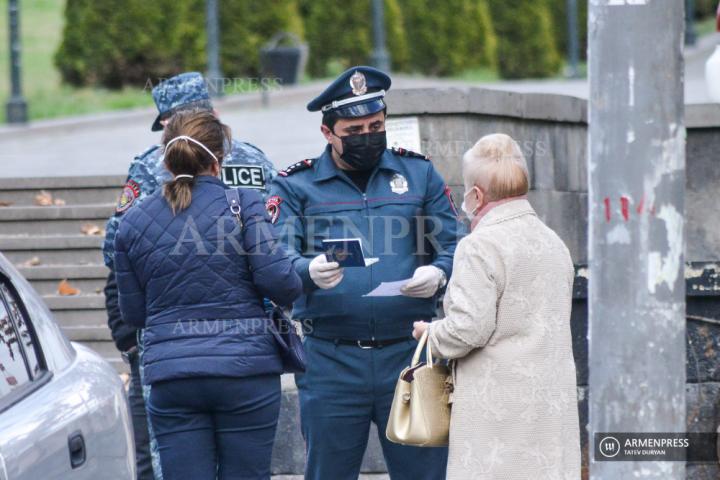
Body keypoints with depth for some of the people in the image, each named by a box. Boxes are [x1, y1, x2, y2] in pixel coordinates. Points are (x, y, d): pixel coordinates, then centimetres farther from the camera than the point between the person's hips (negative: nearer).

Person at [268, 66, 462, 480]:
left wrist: (437, 274, -15)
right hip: (331, 362, -1)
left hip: (409, 353, 1)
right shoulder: (296, 186, 6)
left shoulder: (419, 173, 12)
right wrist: (310, 271, -29)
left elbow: (455, 247, 9)